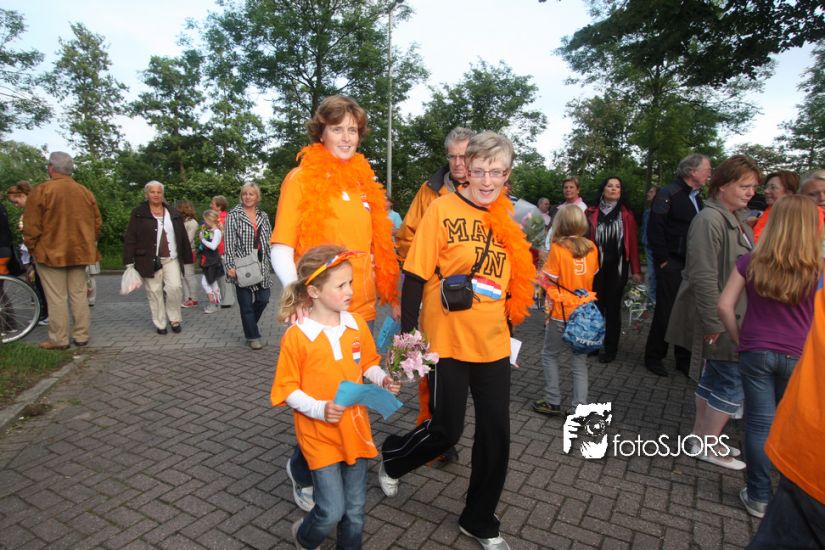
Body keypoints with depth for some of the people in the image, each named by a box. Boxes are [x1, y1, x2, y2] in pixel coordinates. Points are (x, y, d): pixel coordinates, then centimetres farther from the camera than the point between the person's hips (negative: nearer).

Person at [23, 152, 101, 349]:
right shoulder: (85, 192, 5)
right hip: (79, 252, 4)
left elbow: (31, 226, -9)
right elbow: (97, 223, 9)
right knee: (79, 295, 9)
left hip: (51, 253, -4)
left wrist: (32, 248, 3)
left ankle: (59, 339, 6)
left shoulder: (41, 190, -9)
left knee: (56, 298, 1)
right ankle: (81, 336, 13)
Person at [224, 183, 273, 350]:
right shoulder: (233, 215, -3)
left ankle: (250, 326, 32)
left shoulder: (263, 216, 11)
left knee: (263, 299, 5)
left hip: (261, 265, 4)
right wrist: (230, 266, -13)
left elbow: (269, 240, 14)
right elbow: (229, 243, -7)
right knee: (246, 303, 2)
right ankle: (252, 336, 17)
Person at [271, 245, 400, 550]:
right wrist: (320, 409, -23)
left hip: (356, 430, 4)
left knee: (354, 510, 15)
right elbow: (287, 390, -10)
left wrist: (383, 379, -8)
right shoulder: (296, 336, -16)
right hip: (320, 436, -4)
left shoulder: (357, 325, -3)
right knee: (332, 511, 1)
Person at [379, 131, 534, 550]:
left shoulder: (506, 217, 6)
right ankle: (389, 458, 40)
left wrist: (509, 330, 17)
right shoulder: (442, 209, -10)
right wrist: (408, 336, -13)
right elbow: (415, 277, -11)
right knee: (446, 429, 7)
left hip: (493, 344, 5)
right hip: (446, 342, -5)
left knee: (495, 434, 10)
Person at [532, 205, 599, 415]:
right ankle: (580, 407, 14)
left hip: (562, 313, -4)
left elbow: (547, 281, -10)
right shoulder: (591, 247, 0)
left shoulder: (558, 248, -15)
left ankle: (553, 402, 18)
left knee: (549, 355, 14)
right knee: (579, 360, 13)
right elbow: (593, 276, 12)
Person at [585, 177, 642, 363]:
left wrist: (636, 269, -2)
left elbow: (633, 243, 1)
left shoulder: (626, 214, 4)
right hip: (595, 265, 0)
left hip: (618, 267, 0)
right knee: (595, 305, 4)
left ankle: (610, 348, 15)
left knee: (613, 307, 6)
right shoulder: (592, 213, 2)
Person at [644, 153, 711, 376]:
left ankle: (684, 358, 24)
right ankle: (653, 356, 14)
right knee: (666, 310, -1)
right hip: (672, 264, -7)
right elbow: (655, 229, -15)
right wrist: (662, 260, -15)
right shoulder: (669, 193, -10)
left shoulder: (696, 197, 15)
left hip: (690, 265, 7)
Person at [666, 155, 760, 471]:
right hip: (719, 319, -9)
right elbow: (704, 277, -24)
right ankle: (708, 446, 14)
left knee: (714, 375, 16)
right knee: (733, 380, -1)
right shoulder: (710, 219, -19)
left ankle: (700, 436, 30)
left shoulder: (738, 219, 10)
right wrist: (714, 323, -23)